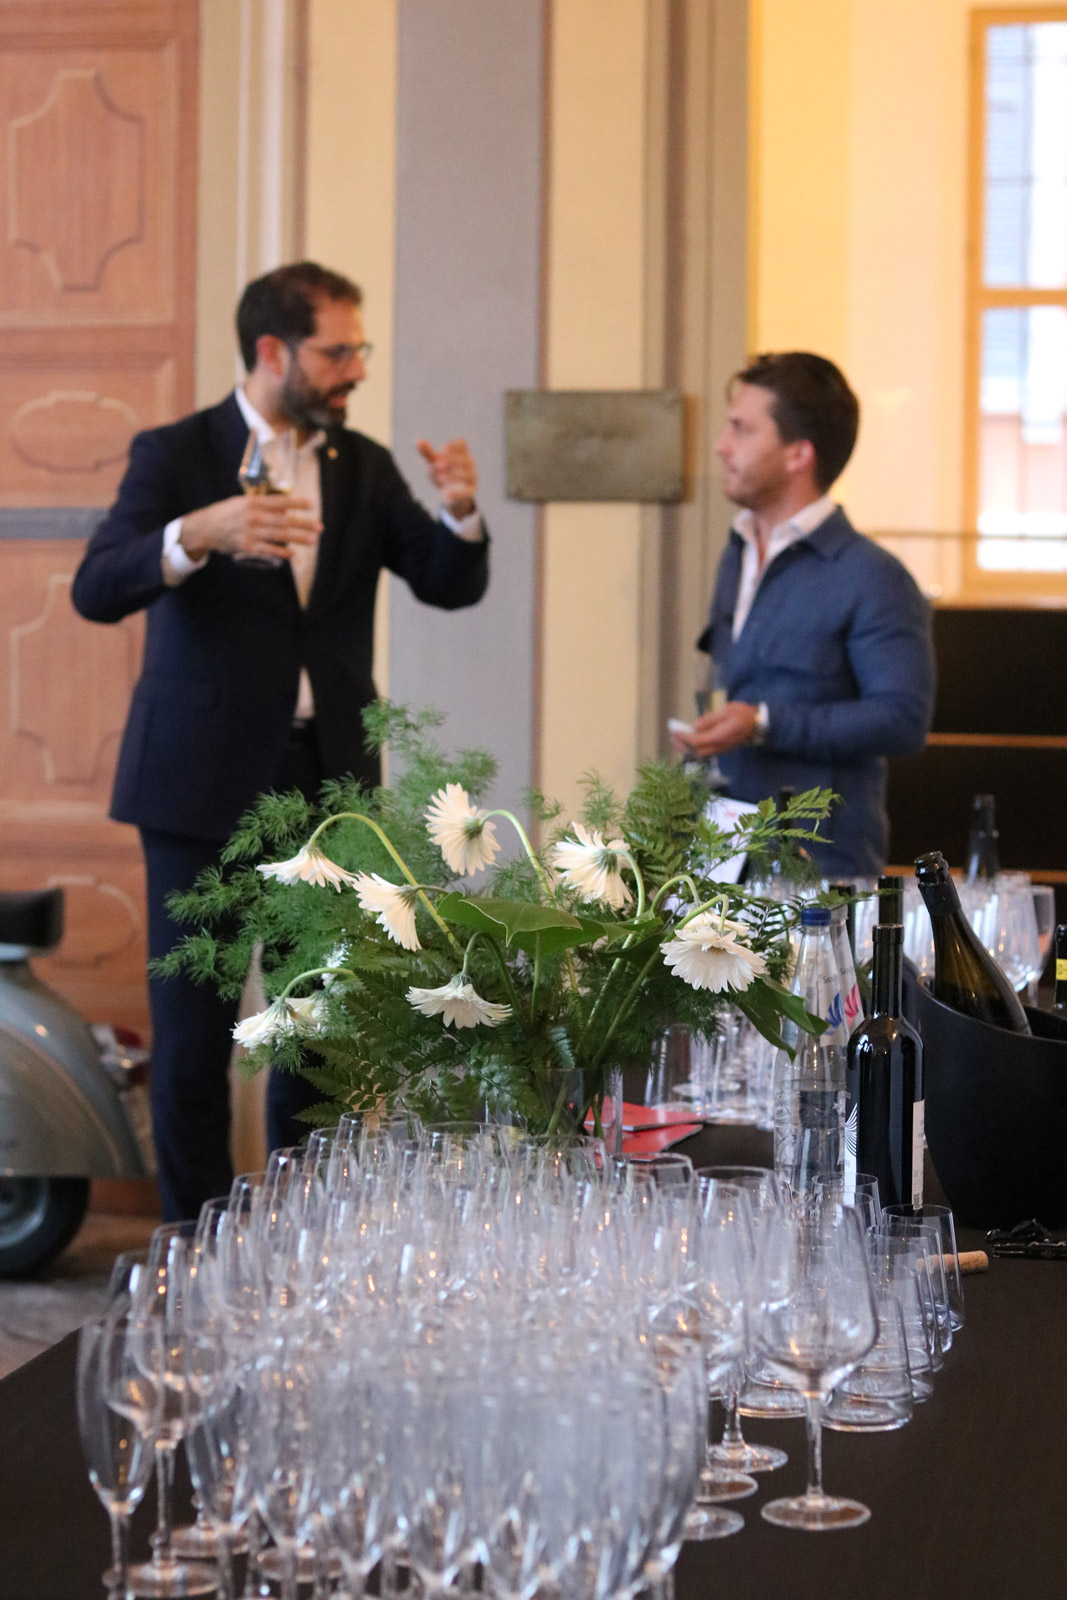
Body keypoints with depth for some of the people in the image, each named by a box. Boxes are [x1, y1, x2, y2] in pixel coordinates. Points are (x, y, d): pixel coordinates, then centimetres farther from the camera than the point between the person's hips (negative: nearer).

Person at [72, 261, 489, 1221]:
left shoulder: (364, 467, 10)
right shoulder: (176, 455, -4)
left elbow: (452, 586, 6)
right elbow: (97, 591, -16)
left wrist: (461, 513, -15)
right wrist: (198, 534, -34)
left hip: (327, 779, 4)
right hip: (204, 780, -4)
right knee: (195, 1017, 1)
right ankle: (198, 1232, 11)